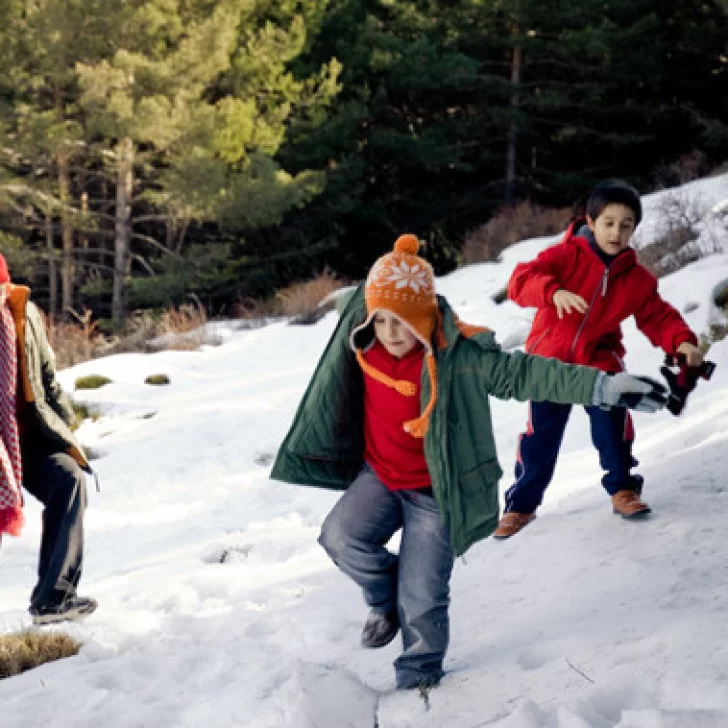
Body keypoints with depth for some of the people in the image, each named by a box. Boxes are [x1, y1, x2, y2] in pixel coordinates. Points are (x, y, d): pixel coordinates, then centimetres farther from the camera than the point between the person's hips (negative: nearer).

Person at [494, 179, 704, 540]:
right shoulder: (566, 255, -15)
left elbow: (658, 317, 0)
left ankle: (623, 489, 12)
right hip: (550, 361, -2)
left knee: (612, 422, -12)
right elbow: (521, 280, -27)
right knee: (540, 437, 1)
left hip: (599, 361, 2)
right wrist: (554, 292, -47)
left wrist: (682, 341, -21)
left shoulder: (638, 279, -3)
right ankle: (522, 504, 17)